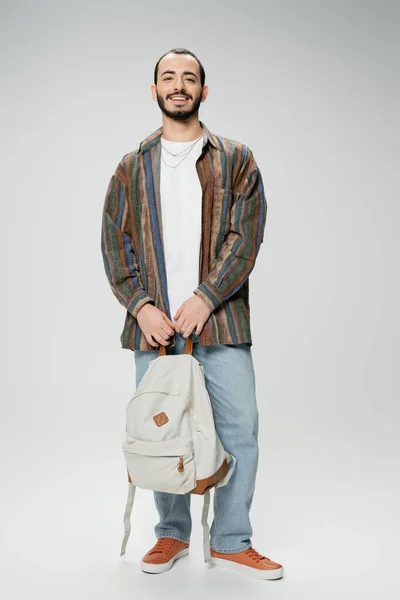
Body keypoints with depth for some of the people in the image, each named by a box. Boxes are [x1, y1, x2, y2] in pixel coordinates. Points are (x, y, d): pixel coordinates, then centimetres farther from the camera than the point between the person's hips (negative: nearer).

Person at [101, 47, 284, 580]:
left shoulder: (236, 160, 7)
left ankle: (231, 542, 16)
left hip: (219, 319, -1)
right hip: (153, 323, 2)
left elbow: (246, 235, -2)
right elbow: (114, 241, 6)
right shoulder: (131, 167, 12)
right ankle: (172, 534, 27)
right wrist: (141, 305, -9)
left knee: (239, 429, -1)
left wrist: (204, 299, -14)